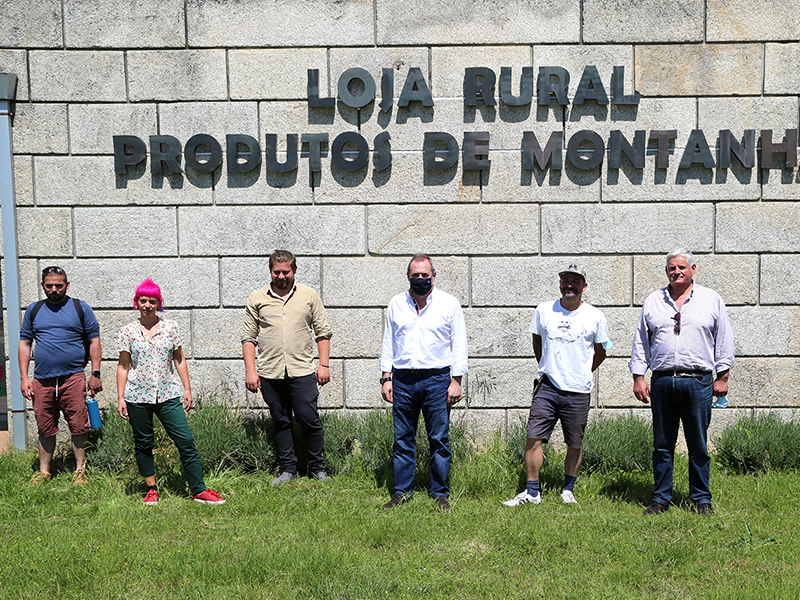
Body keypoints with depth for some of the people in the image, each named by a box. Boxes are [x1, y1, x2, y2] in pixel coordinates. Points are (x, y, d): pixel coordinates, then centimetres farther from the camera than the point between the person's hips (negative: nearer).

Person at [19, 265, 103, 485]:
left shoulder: (81, 308, 6)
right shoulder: (34, 310, 13)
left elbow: (94, 341, 5)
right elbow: (25, 343, 15)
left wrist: (95, 374, -2)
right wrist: (24, 378, 7)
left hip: (73, 378, -2)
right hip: (42, 380, 3)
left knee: (79, 427, -3)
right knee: (45, 429, 8)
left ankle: (80, 470, 10)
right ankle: (44, 471, 20)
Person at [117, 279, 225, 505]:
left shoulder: (170, 327, 6)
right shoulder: (127, 332, 3)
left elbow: (179, 360, 11)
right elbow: (123, 366, 6)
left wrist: (187, 389, 7)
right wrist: (120, 398, 2)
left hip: (168, 394, 0)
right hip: (138, 396, 0)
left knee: (186, 441, -5)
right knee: (143, 444, 7)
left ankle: (199, 490, 0)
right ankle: (151, 489, 22)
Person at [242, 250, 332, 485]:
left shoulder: (309, 296, 6)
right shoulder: (257, 299, 6)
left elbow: (323, 332, 9)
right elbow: (248, 337, 7)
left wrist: (324, 364, 1)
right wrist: (250, 370, 0)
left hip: (302, 371, -1)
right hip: (270, 373, 1)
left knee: (309, 419, -3)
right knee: (281, 422, 8)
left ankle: (318, 466, 14)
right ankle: (288, 468, 19)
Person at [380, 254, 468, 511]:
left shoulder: (449, 304, 2)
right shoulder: (396, 304, 10)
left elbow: (459, 345, 2)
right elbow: (388, 343, 14)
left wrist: (456, 381, -4)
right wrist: (386, 377, 6)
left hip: (437, 379, -2)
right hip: (402, 380, 3)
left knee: (439, 439, 1)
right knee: (402, 439, 6)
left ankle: (440, 494, 12)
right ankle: (402, 492, 16)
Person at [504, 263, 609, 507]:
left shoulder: (595, 317, 0)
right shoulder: (543, 311, 4)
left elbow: (600, 352, 14)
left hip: (578, 391, -1)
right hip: (547, 387, 1)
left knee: (574, 445, 7)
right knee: (533, 438, -5)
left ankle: (568, 490, 24)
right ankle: (532, 492, 5)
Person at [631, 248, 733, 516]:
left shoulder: (711, 300, 7)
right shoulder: (653, 301, 12)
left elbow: (724, 341, 8)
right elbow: (641, 342, 13)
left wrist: (722, 376, 3)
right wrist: (638, 377, 6)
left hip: (698, 382, -2)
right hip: (662, 381, 2)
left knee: (698, 446, 3)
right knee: (662, 445, 7)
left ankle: (702, 500, 15)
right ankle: (660, 499, 16)